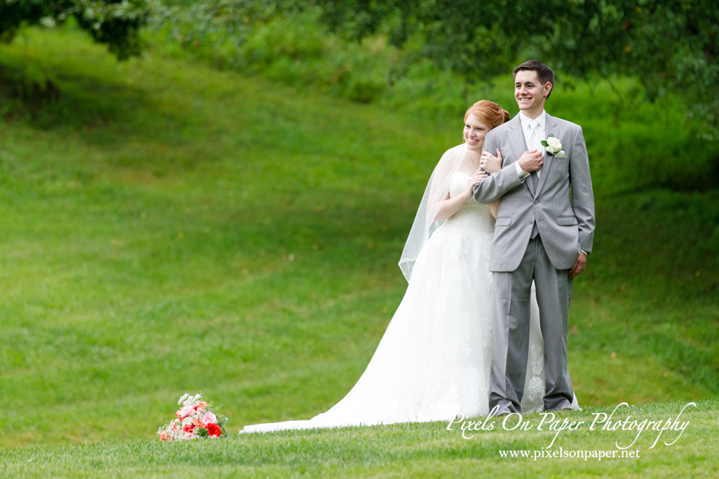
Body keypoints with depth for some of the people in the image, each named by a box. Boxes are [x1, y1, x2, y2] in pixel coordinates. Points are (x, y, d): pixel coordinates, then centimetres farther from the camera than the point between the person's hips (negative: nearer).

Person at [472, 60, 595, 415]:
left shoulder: (570, 133, 11)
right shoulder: (498, 137, 12)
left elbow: (583, 193, 9)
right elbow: (481, 192, 6)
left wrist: (584, 244, 1)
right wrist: (519, 169, -8)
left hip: (557, 244, 0)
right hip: (512, 243, 0)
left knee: (555, 324, 2)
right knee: (509, 324, -5)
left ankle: (558, 398, 9)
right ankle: (505, 400, -4)